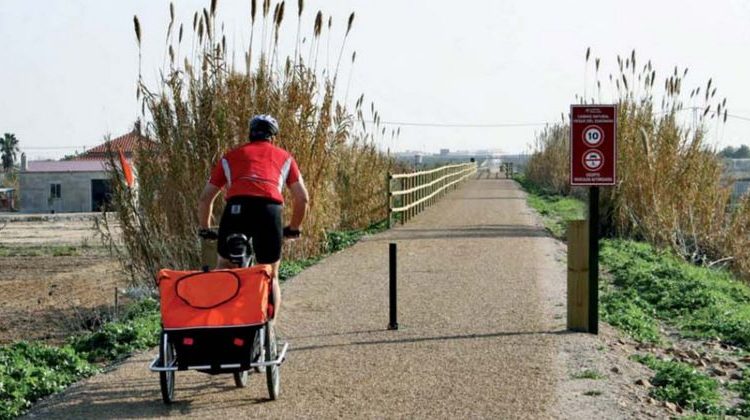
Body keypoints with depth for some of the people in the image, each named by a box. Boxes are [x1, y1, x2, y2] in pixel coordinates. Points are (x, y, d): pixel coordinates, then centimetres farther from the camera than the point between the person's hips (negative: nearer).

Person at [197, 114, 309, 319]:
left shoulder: (231, 156, 27)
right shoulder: (284, 156, 27)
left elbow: (205, 198, 24)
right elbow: (303, 198, 20)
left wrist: (204, 229, 37)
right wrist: (294, 228, 34)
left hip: (236, 208, 0)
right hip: (270, 210, 0)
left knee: (225, 269, 23)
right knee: (271, 277, 18)